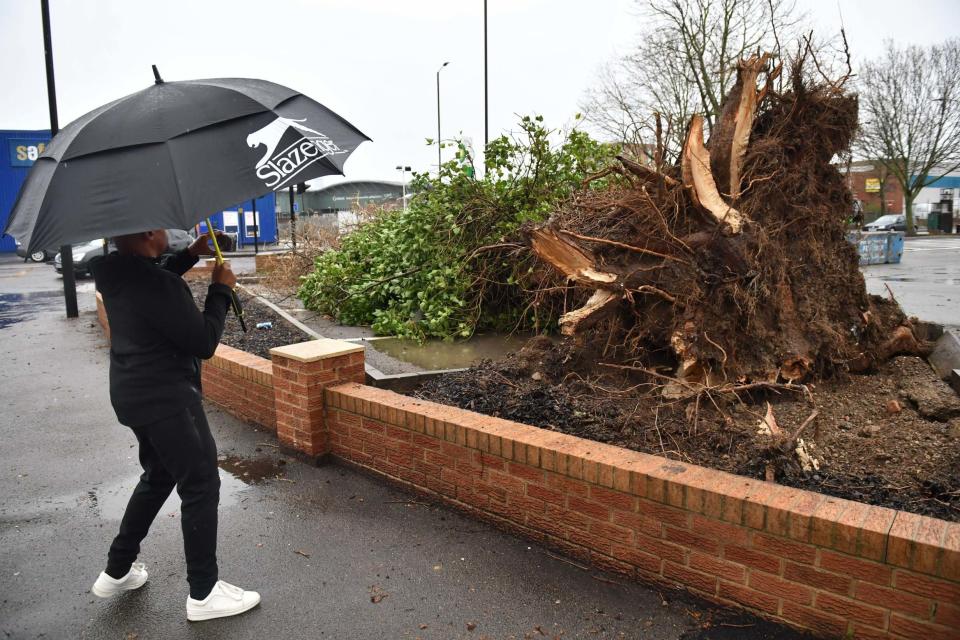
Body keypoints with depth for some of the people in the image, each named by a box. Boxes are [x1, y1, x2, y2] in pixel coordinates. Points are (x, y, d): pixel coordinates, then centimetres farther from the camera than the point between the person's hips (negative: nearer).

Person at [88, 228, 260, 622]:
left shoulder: (117, 273, 2)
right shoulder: (159, 285, -26)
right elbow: (203, 343, -20)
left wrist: (192, 254, 16)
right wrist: (221, 289, -10)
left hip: (134, 395, 10)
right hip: (165, 400, -10)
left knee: (157, 477, 26)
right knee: (201, 486, 2)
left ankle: (117, 571, 36)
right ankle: (204, 593, 12)